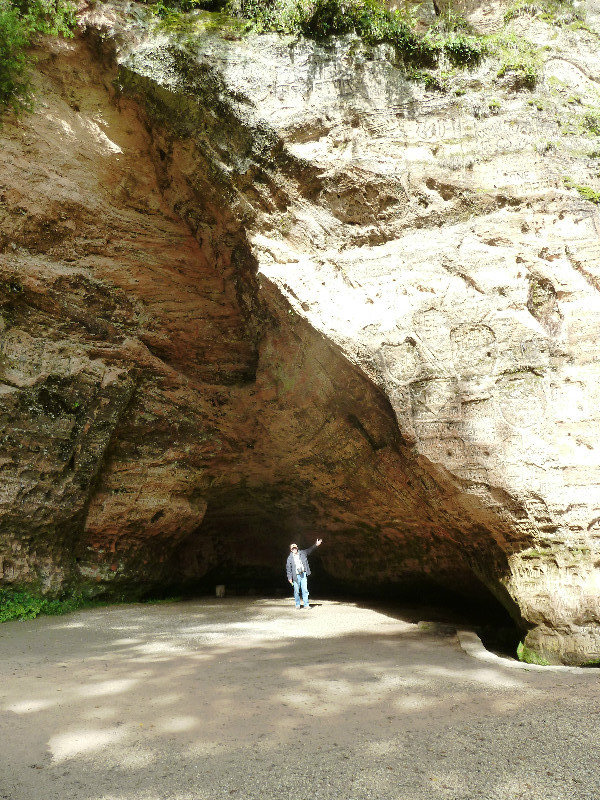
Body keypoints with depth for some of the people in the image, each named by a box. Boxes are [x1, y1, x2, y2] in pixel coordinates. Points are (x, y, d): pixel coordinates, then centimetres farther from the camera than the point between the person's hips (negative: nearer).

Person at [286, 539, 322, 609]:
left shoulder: (302, 553, 9)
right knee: (296, 591, 4)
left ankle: (306, 604, 3)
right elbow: (288, 568, 1)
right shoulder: (290, 558, 2)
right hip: (296, 576, -1)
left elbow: (310, 550, 6)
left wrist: (316, 545, -7)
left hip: (303, 574, 1)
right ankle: (297, 604, 17)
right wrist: (289, 577, -4)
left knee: (305, 590, -1)